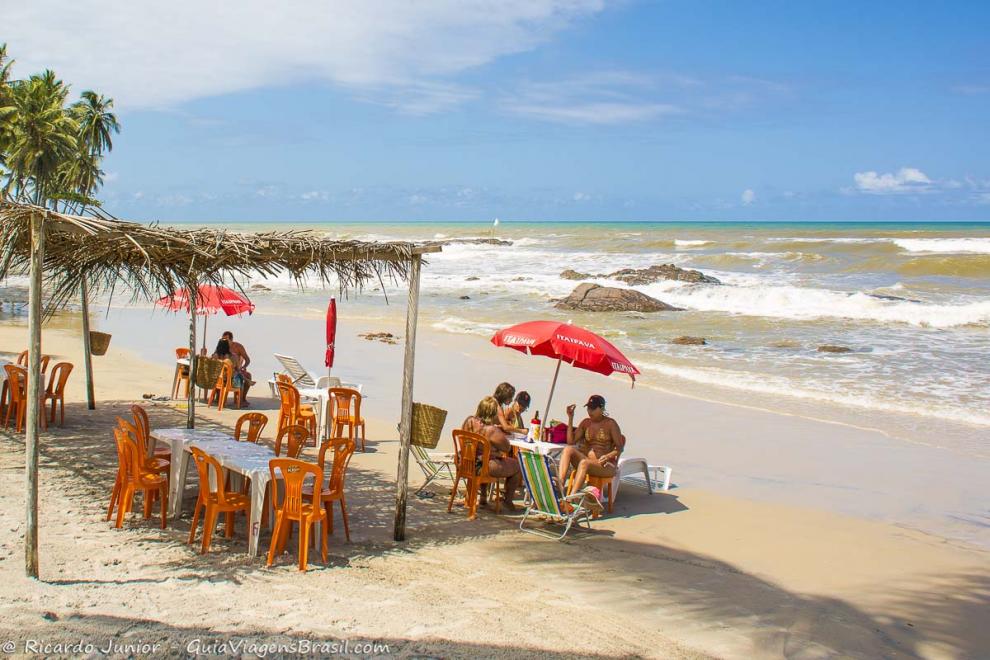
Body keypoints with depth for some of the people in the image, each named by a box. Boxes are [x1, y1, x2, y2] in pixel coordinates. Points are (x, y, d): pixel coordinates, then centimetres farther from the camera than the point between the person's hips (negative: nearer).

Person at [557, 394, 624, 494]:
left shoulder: (610, 424, -1)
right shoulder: (586, 423, 12)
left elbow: (619, 448, -3)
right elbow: (571, 442, 2)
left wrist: (609, 456, -24)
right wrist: (570, 418, -2)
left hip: (605, 465, -5)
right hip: (588, 461, 5)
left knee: (584, 463, -37)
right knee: (568, 449, -23)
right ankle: (560, 485, -41)